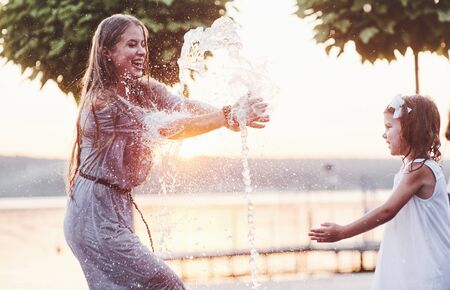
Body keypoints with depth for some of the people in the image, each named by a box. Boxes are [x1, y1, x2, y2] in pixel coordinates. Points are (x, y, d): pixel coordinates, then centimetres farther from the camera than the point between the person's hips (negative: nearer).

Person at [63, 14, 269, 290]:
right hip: (96, 213, -9)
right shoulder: (102, 102, -18)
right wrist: (227, 117, -32)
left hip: (119, 205, 9)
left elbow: (185, 105, -12)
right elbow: (169, 128, -25)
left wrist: (233, 113, -30)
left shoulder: (145, 89, 7)